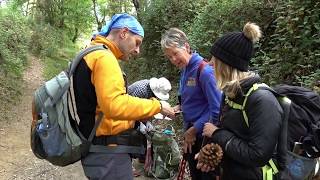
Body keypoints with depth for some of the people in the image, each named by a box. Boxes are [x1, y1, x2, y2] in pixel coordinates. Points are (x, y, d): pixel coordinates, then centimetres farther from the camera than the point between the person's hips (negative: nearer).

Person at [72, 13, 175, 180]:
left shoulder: (92, 55, 16)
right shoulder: (103, 56, -16)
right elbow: (114, 105, -29)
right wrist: (157, 106, -18)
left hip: (102, 150, 10)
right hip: (108, 153, -10)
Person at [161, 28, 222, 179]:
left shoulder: (204, 71, -19)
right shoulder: (185, 70, 6)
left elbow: (216, 110, -21)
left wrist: (194, 130, -13)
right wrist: (179, 107, 1)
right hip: (190, 133, 8)